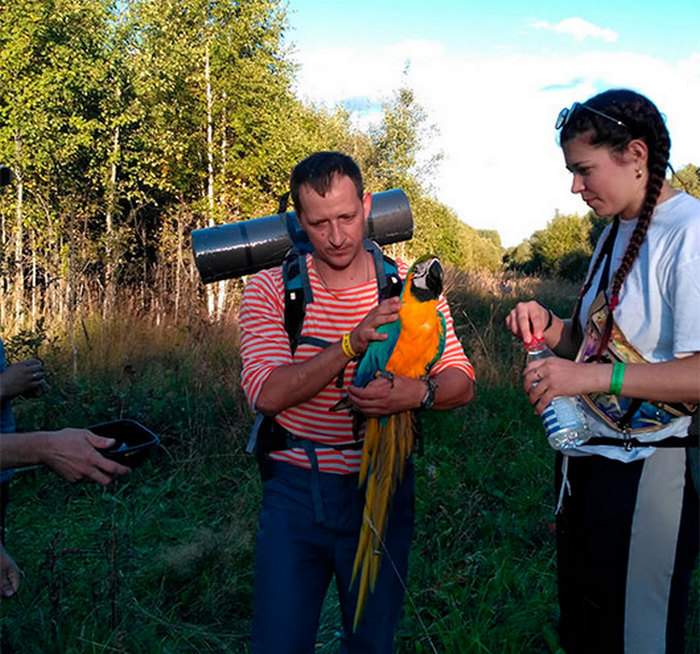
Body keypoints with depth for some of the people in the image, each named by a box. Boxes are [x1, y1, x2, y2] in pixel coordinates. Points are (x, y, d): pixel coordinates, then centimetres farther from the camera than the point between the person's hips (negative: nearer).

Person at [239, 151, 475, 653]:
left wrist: (419, 392, -26)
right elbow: (266, 394, -18)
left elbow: (462, 382, -3)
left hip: (380, 487, 1)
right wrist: (351, 344, -31)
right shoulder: (270, 289, -7)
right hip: (296, 490, -1)